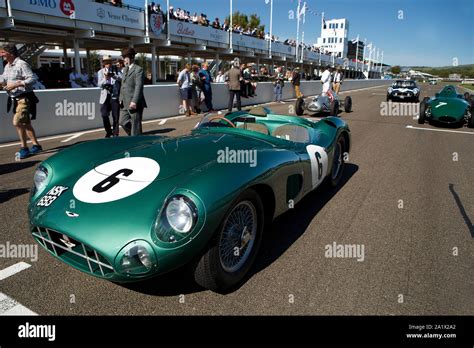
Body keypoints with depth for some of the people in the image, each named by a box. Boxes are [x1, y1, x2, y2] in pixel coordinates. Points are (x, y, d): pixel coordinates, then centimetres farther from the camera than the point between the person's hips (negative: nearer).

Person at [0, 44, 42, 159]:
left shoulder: (22, 64, -12)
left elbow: (32, 79, -19)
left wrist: (16, 84, -25)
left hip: (24, 98, -9)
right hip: (15, 99, 9)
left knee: (17, 122, -14)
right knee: (25, 123, 12)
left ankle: (24, 148, -3)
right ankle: (36, 145, 20)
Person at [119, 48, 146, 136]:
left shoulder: (138, 69, -9)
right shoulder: (125, 70, 18)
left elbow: (139, 86, -17)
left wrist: (134, 101, -24)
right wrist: (121, 98, 13)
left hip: (134, 104, -8)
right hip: (125, 104, 8)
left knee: (135, 125, -1)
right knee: (123, 122, 8)